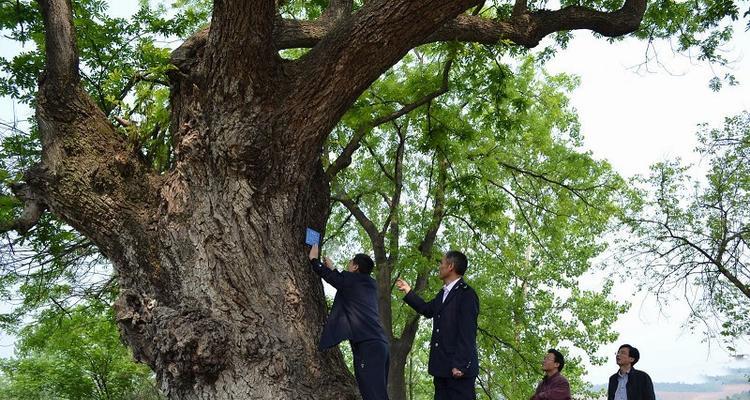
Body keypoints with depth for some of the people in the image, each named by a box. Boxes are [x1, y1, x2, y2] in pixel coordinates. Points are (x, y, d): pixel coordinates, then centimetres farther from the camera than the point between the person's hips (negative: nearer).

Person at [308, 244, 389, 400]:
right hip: (379, 343, 9)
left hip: (367, 344, -9)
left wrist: (314, 259, 32)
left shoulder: (352, 279, 1)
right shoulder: (370, 284, 23)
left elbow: (327, 275, 16)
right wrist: (332, 268, 53)